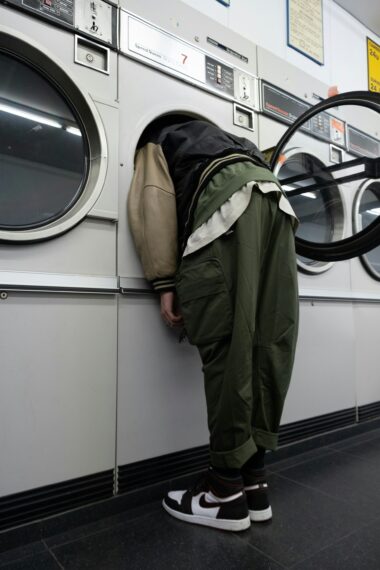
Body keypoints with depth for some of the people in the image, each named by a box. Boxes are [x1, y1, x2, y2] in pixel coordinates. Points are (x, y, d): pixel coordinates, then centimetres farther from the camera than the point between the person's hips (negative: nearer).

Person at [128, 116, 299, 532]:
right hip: (274, 197, 7)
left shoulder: (156, 143, 27)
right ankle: (253, 482, 7)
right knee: (267, 343, -1)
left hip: (228, 201, -7)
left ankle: (227, 492, -2)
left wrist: (166, 282, -1)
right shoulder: (214, 138, 45)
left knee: (225, 345, -10)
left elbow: (156, 204, 6)